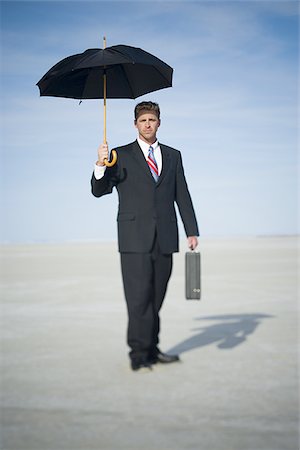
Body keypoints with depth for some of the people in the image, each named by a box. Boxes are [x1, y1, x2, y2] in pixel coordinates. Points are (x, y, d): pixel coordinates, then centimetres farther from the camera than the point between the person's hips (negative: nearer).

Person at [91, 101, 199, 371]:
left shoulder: (173, 156, 16)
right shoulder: (121, 155, 8)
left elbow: (182, 196, 14)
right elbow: (99, 191, 1)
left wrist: (192, 231, 7)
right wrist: (100, 166, -18)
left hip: (165, 238, 3)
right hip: (135, 238, -3)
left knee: (156, 298, 5)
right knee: (139, 297, -7)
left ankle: (152, 350, 14)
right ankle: (139, 354, -1)